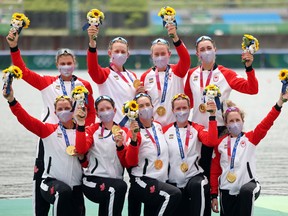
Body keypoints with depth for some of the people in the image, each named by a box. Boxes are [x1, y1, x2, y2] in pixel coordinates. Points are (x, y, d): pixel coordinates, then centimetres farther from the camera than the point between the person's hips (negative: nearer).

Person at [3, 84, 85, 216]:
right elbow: (25, 119, -10)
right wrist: (11, 100, -23)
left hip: (76, 185, 4)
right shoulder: (48, 130, 2)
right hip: (52, 181, -3)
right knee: (64, 192, -36)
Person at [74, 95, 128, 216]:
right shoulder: (92, 130, 9)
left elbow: (127, 163, 8)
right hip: (93, 180, -4)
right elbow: (81, 150, -10)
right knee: (120, 186, -31)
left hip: (115, 180, 4)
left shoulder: (123, 132, 14)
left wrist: (120, 146, -9)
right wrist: (80, 125, -19)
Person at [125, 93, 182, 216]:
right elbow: (131, 162, -20)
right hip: (142, 183, -7)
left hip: (160, 182, 7)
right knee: (174, 195, -29)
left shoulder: (158, 127, 10)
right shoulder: (135, 131, -10)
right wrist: (134, 139, -30)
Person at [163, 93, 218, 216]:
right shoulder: (166, 130, 6)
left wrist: (212, 116, -21)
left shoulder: (197, 129, 4)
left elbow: (210, 141, -15)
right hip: (173, 181, 3)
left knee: (198, 186, -37)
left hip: (194, 176, -2)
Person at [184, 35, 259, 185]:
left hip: (219, 129, -3)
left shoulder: (225, 74, -3)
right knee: (202, 168, 7)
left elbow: (252, 89, -12)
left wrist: (249, 68, -24)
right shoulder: (192, 74, 7)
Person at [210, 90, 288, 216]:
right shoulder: (221, 143, 6)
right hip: (227, 191, 3)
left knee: (246, 191, -37)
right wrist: (214, 195, 5)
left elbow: (265, 124, -12)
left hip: (248, 184, -3)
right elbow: (215, 170, 8)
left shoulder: (250, 138, 3)